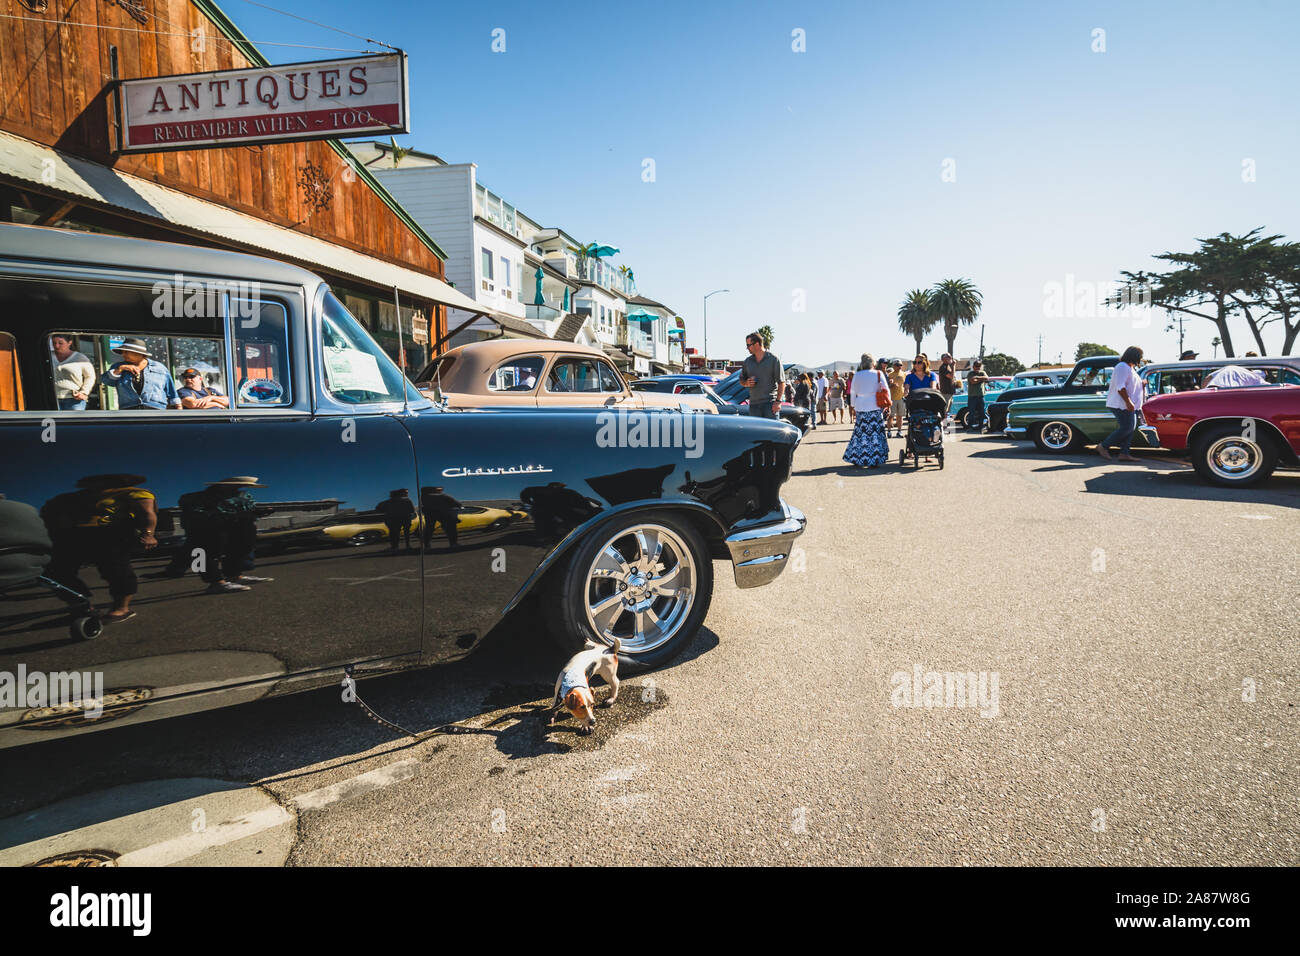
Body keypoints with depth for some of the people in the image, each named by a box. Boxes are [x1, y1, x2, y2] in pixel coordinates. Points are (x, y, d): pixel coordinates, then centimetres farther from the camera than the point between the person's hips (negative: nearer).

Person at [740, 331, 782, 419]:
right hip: (754, 404, 4)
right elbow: (741, 380, 22)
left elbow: (781, 382, -3)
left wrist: (778, 401, -11)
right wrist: (747, 383, -3)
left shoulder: (773, 359, -1)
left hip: (770, 403, -4)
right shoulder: (747, 362, 12)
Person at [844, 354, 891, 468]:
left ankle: (856, 459, 13)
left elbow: (853, 393, 9)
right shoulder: (878, 374, -3)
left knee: (860, 433, 10)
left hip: (860, 408, 2)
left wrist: (854, 406, 19)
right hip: (875, 408, -2)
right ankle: (874, 461, -1)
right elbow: (886, 390, 1)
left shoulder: (856, 376, 3)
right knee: (875, 433, 2)